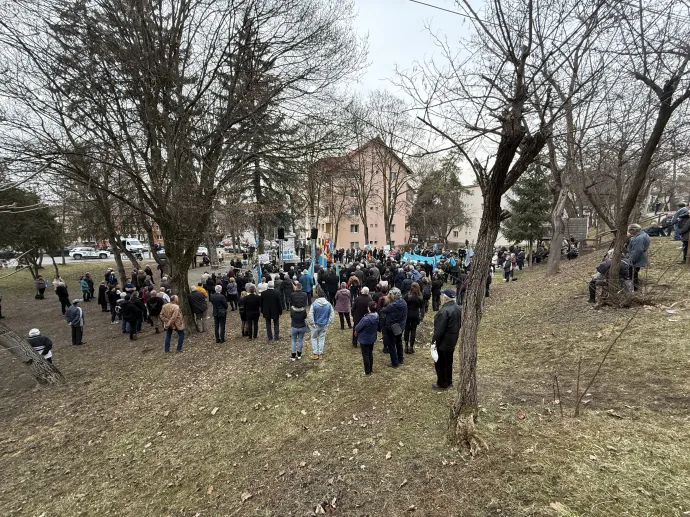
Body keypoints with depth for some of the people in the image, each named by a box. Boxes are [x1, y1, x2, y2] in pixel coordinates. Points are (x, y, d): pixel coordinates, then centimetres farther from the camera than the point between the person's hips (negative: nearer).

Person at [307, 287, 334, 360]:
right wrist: (328, 323, 3)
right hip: (324, 325, 3)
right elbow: (332, 314, -2)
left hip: (316, 325, -3)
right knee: (322, 338, 15)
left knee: (314, 338, 15)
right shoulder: (328, 304, -6)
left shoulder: (314, 304, -17)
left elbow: (310, 315, -19)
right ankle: (321, 354, 21)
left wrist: (312, 323, -9)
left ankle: (315, 354, 15)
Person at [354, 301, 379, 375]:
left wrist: (356, 331, 2)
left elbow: (357, 328, -19)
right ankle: (371, 369, 36)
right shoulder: (377, 317, -12)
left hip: (364, 339, -6)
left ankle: (367, 371, 20)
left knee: (365, 355, 10)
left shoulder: (365, 319, -33)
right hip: (372, 338, 6)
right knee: (370, 353, 23)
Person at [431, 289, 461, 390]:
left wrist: (434, 341, -16)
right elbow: (459, 324, 10)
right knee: (449, 362, 22)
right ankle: (449, 381, 36)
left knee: (440, 363, 8)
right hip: (452, 340, 9)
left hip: (443, 342, -8)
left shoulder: (444, 311, -29)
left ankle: (442, 384, 21)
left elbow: (439, 330, -27)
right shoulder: (458, 308, -1)